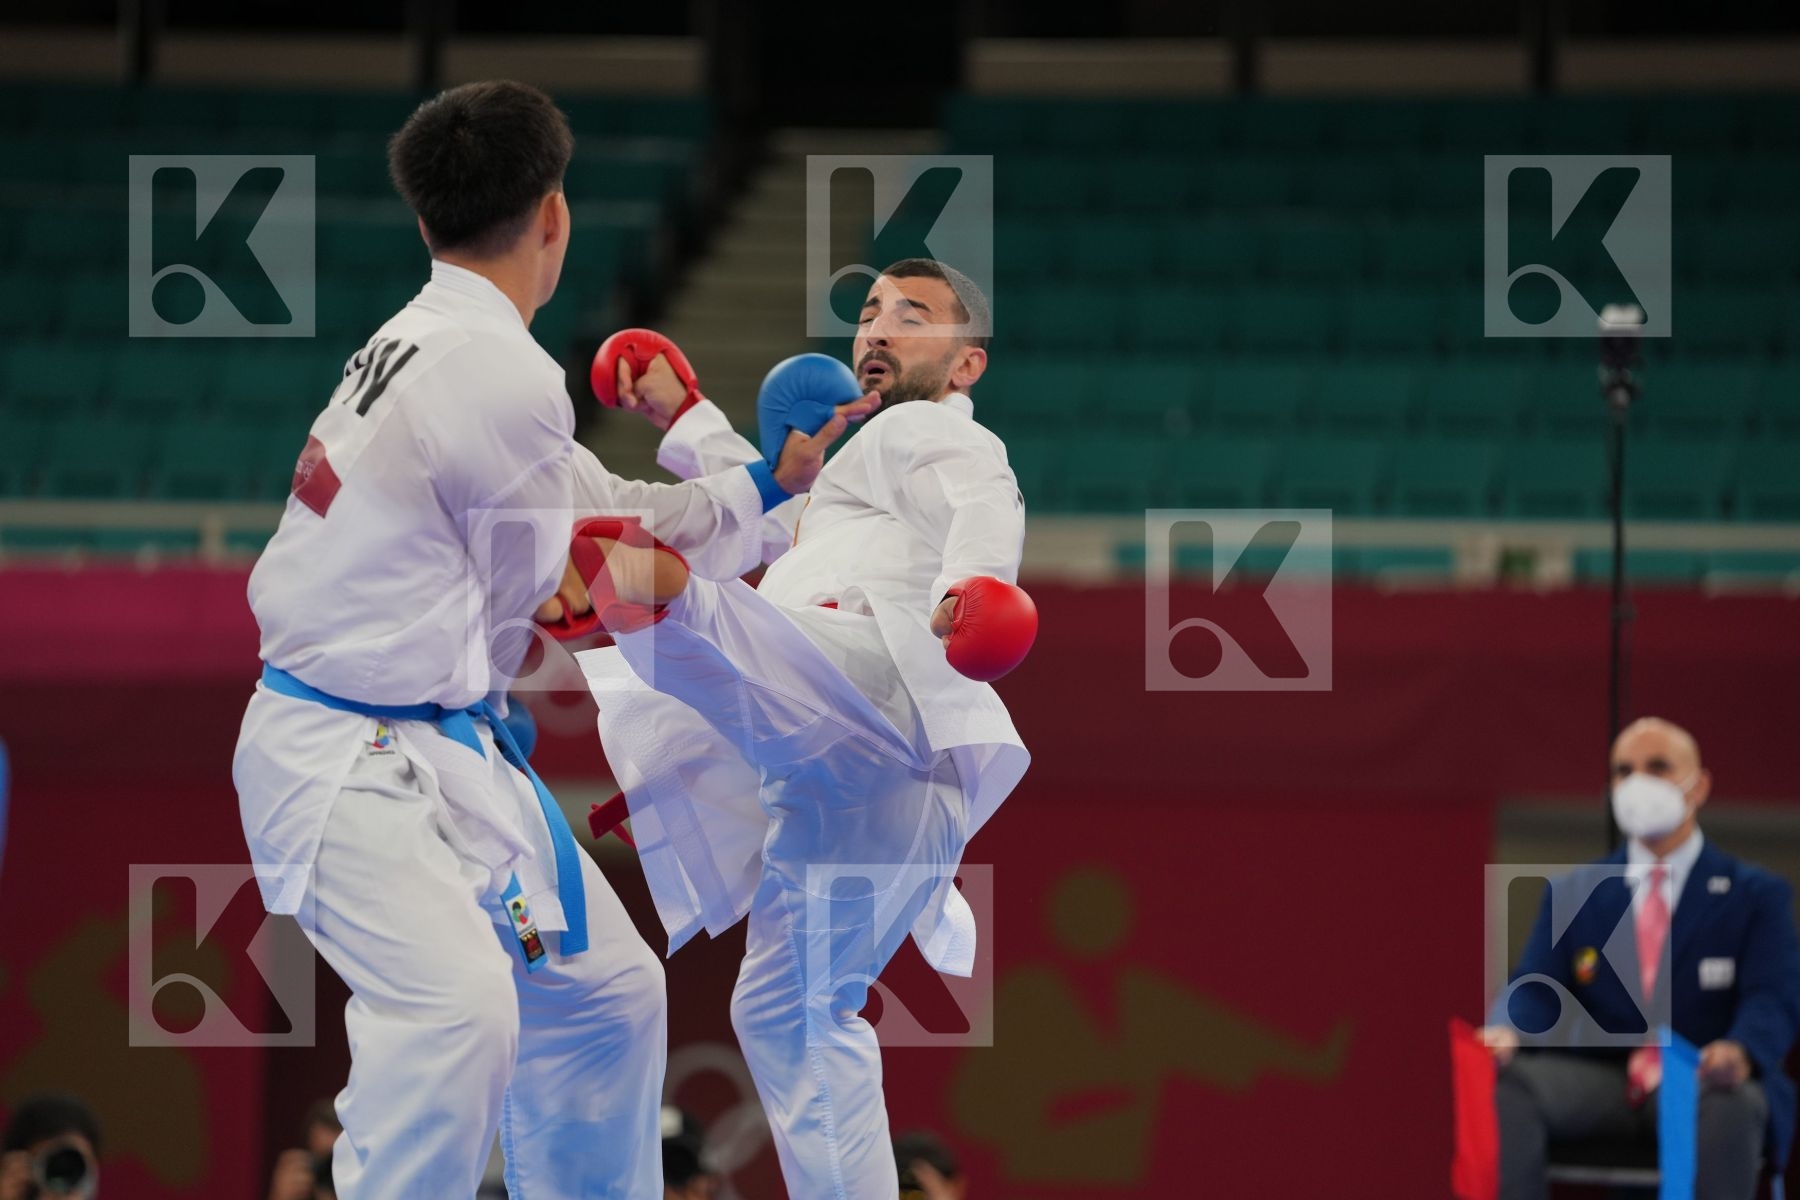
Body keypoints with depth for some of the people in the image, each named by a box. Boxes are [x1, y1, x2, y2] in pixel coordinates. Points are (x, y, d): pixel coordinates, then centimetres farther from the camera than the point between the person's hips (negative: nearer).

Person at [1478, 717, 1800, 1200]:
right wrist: (1505, 1032, -20)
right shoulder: (1573, 895, 18)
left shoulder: (1757, 894, 10)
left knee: (1733, 1104, -39)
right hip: (1600, 1082, 2)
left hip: (1703, 1085, -2)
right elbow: (1537, 988, 7)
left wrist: (1740, 1052, -29)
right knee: (1506, 1082, -28)